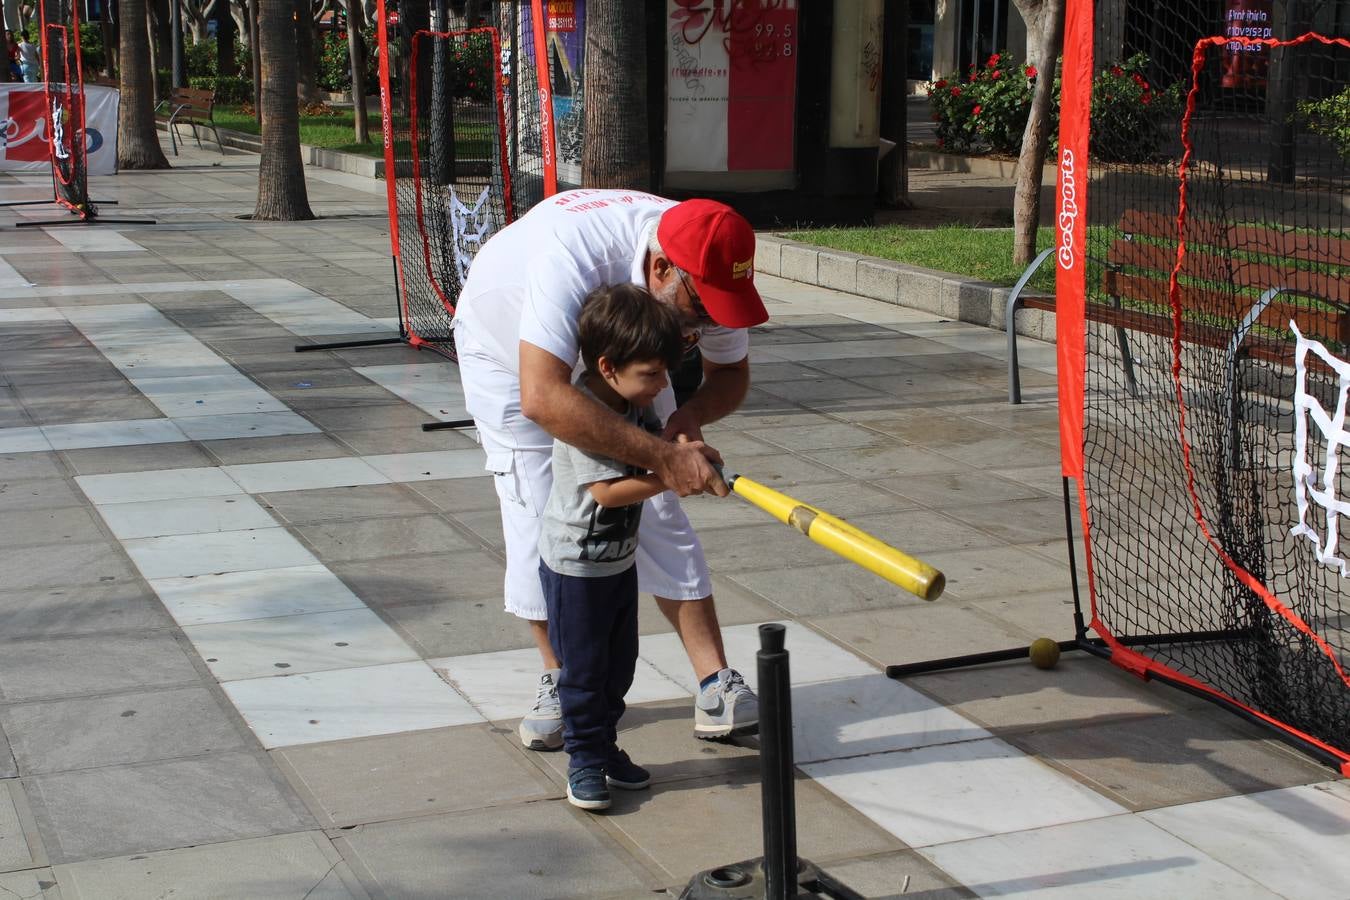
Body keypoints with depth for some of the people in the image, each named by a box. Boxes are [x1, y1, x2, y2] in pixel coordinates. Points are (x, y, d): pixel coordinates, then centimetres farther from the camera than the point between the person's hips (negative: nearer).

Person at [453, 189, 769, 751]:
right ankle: (559, 679, 11)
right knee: (537, 514, -9)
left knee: (659, 511, -4)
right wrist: (661, 457, -56)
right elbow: (541, 397, -56)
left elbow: (731, 375, -10)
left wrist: (688, 416, -33)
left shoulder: (706, 273, -27)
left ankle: (715, 683, 0)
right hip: (508, 351, -4)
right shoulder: (574, 255, -46)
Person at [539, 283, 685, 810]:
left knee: (619, 664, 18)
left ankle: (606, 747, 33)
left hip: (621, 561, 8)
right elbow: (606, 489, -32)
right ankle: (585, 761, 18)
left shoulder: (635, 404, 0)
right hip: (575, 567, -8)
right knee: (583, 668, 5)